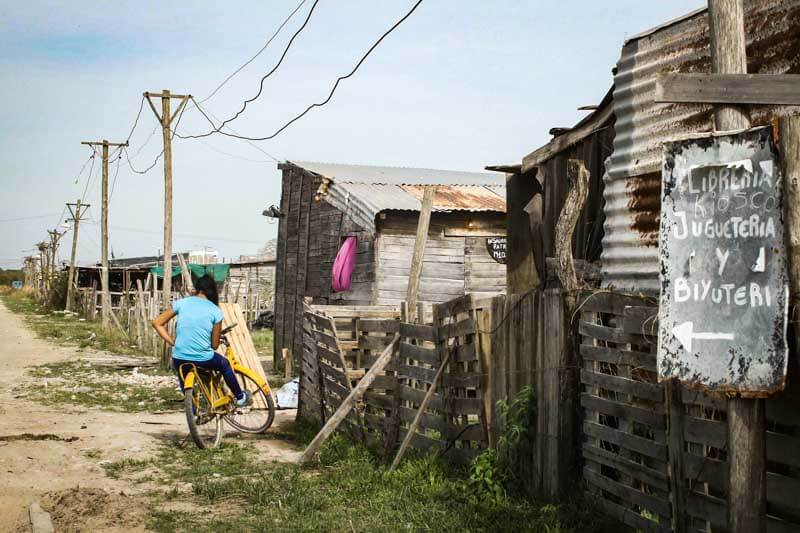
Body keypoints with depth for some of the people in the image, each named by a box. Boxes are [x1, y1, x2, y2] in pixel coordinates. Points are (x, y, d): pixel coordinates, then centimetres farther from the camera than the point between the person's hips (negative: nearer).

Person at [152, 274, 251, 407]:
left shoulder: (181, 303, 2)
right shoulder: (215, 311, -2)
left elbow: (157, 323, 4)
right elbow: (214, 345, 3)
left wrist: (172, 342, 7)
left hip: (179, 359, 1)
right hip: (203, 359, -1)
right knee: (225, 364, 31)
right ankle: (240, 397, 44)